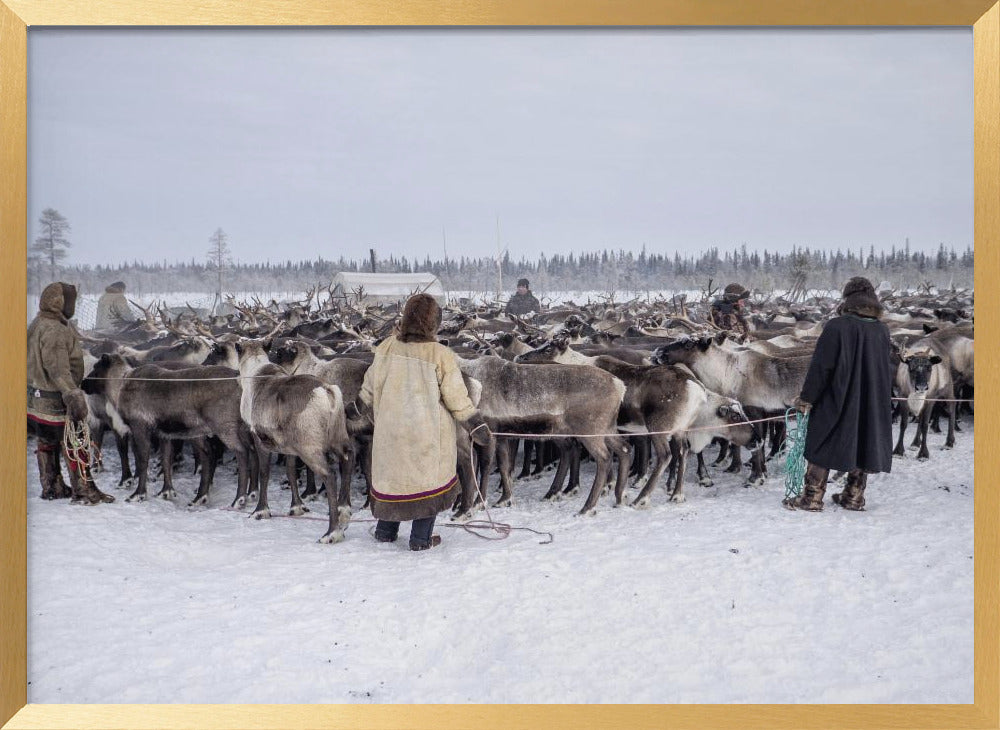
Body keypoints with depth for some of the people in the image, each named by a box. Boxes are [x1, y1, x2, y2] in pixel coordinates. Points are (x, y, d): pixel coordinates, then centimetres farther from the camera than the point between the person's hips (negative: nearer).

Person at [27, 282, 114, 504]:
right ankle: (84, 490, 5)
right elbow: (58, 369, -30)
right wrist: (73, 395, -34)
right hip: (55, 401, -10)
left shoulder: (37, 325, 11)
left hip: (35, 400, 10)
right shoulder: (55, 331, -22)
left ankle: (52, 487, 31)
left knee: (47, 443, 19)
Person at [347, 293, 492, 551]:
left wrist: (356, 409, 26)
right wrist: (478, 427, 1)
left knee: (391, 475, 18)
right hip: (428, 434, -4)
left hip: (390, 431, 4)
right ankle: (421, 538, 15)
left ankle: (385, 531, 30)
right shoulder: (441, 356, -16)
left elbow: (370, 387, 9)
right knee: (429, 478, 11)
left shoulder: (387, 348, -4)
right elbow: (458, 399, -10)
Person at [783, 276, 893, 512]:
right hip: (872, 404, 5)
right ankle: (854, 497, 22)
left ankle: (812, 498, 6)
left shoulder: (836, 327, -16)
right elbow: (886, 368, 11)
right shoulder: (882, 330, 1)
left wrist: (806, 397, -8)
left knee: (822, 447, 4)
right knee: (862, 446, 14)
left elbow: (821, 366, -15)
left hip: (837, 402, -5)